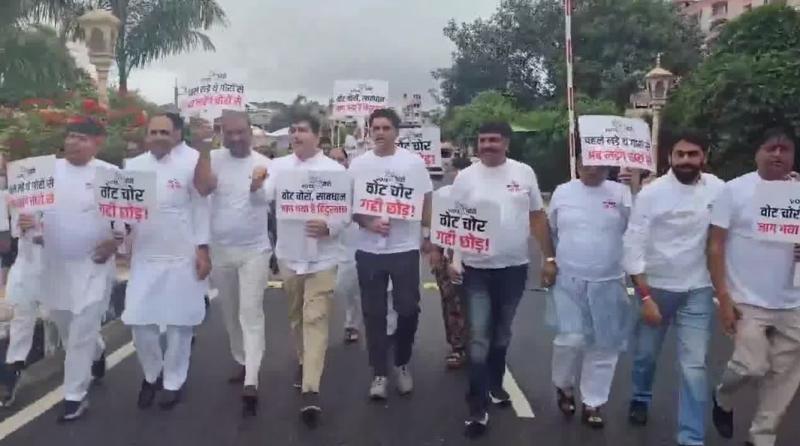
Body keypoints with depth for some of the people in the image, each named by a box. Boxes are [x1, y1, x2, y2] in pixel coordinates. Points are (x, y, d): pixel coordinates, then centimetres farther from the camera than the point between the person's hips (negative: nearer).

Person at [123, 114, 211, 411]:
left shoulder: (191, 162, -7)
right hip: (144, 257, 4)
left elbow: (201, 206, -6)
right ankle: (152, 374, 30)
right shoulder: (134, 166, 7)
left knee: (179, 322, 7)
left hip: (183, 257, -4)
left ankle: (173, 382, 24)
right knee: (139, 320, 5)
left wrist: (203, 249, -8)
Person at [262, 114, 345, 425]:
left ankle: (311, 390, -11)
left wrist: (329, 227, -25)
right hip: (289, 255, 4)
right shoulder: (279, 166, 3)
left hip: (321, 256, -3)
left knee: (315, 319, -8)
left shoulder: (334, 169, -4)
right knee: (296, 316, 17)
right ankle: (304, 362, 40)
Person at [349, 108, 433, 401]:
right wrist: (369, 224, -15)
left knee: (408, 310, 5)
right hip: (369, 249, 1)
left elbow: (426, 201, 6)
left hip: (405, 247, -1)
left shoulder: (413, 162, 0)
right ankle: (379, 374, 16)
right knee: (374, 313, 5)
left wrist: (427, 235, 4)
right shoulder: (358, 164, 2)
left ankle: (402, 363, 28)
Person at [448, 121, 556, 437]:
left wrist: (549, 258, 4)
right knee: (479, 338, -4)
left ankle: (495, 385, 37)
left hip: (514, 267, 2)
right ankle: (478, 406, 4)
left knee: (502, 334, 17)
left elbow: (538, 218, 7)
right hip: (478, 269, -2)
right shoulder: (466, 177, -1)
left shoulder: (524, 173, 2)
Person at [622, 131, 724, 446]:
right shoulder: (652, 192, -12)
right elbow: (633, 246, -12)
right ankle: (641, 398, 46)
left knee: (694, 366, -1)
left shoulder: (718, 189, -6)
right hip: (655, 287, 0)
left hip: (698, 291, 1)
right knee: (646, 354, 17)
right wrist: (644, 296, -14)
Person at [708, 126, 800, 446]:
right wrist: (723, 298, -12)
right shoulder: (736, 190, -5)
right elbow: (716, 246, -6)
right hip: (747, 301, -4)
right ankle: (723, 398, 25)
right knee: (752, 367, -8)